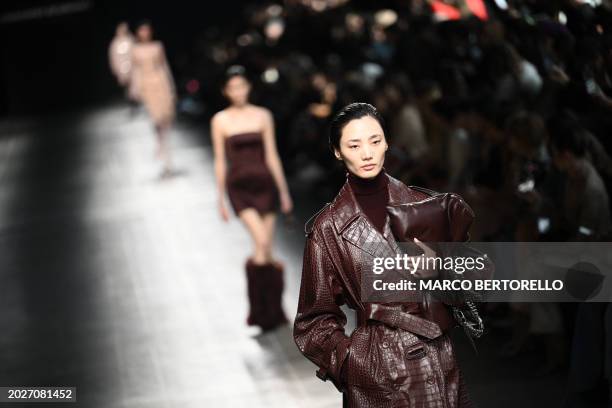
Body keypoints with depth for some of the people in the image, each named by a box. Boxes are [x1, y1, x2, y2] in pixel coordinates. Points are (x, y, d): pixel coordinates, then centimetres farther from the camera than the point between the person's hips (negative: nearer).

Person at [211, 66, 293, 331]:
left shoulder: (263, 116, 5)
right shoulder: (220, 120, 1)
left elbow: (272, 155, 7)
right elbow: (220, 161, 4)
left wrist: (284, 191, 7)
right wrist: (221, 198, 4)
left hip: (264, 184, 2)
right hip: (239, 186, -2)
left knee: (266, 251, 4)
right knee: (261, 242, -20)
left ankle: (271, 311, 20)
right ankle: (260, 308, -5)